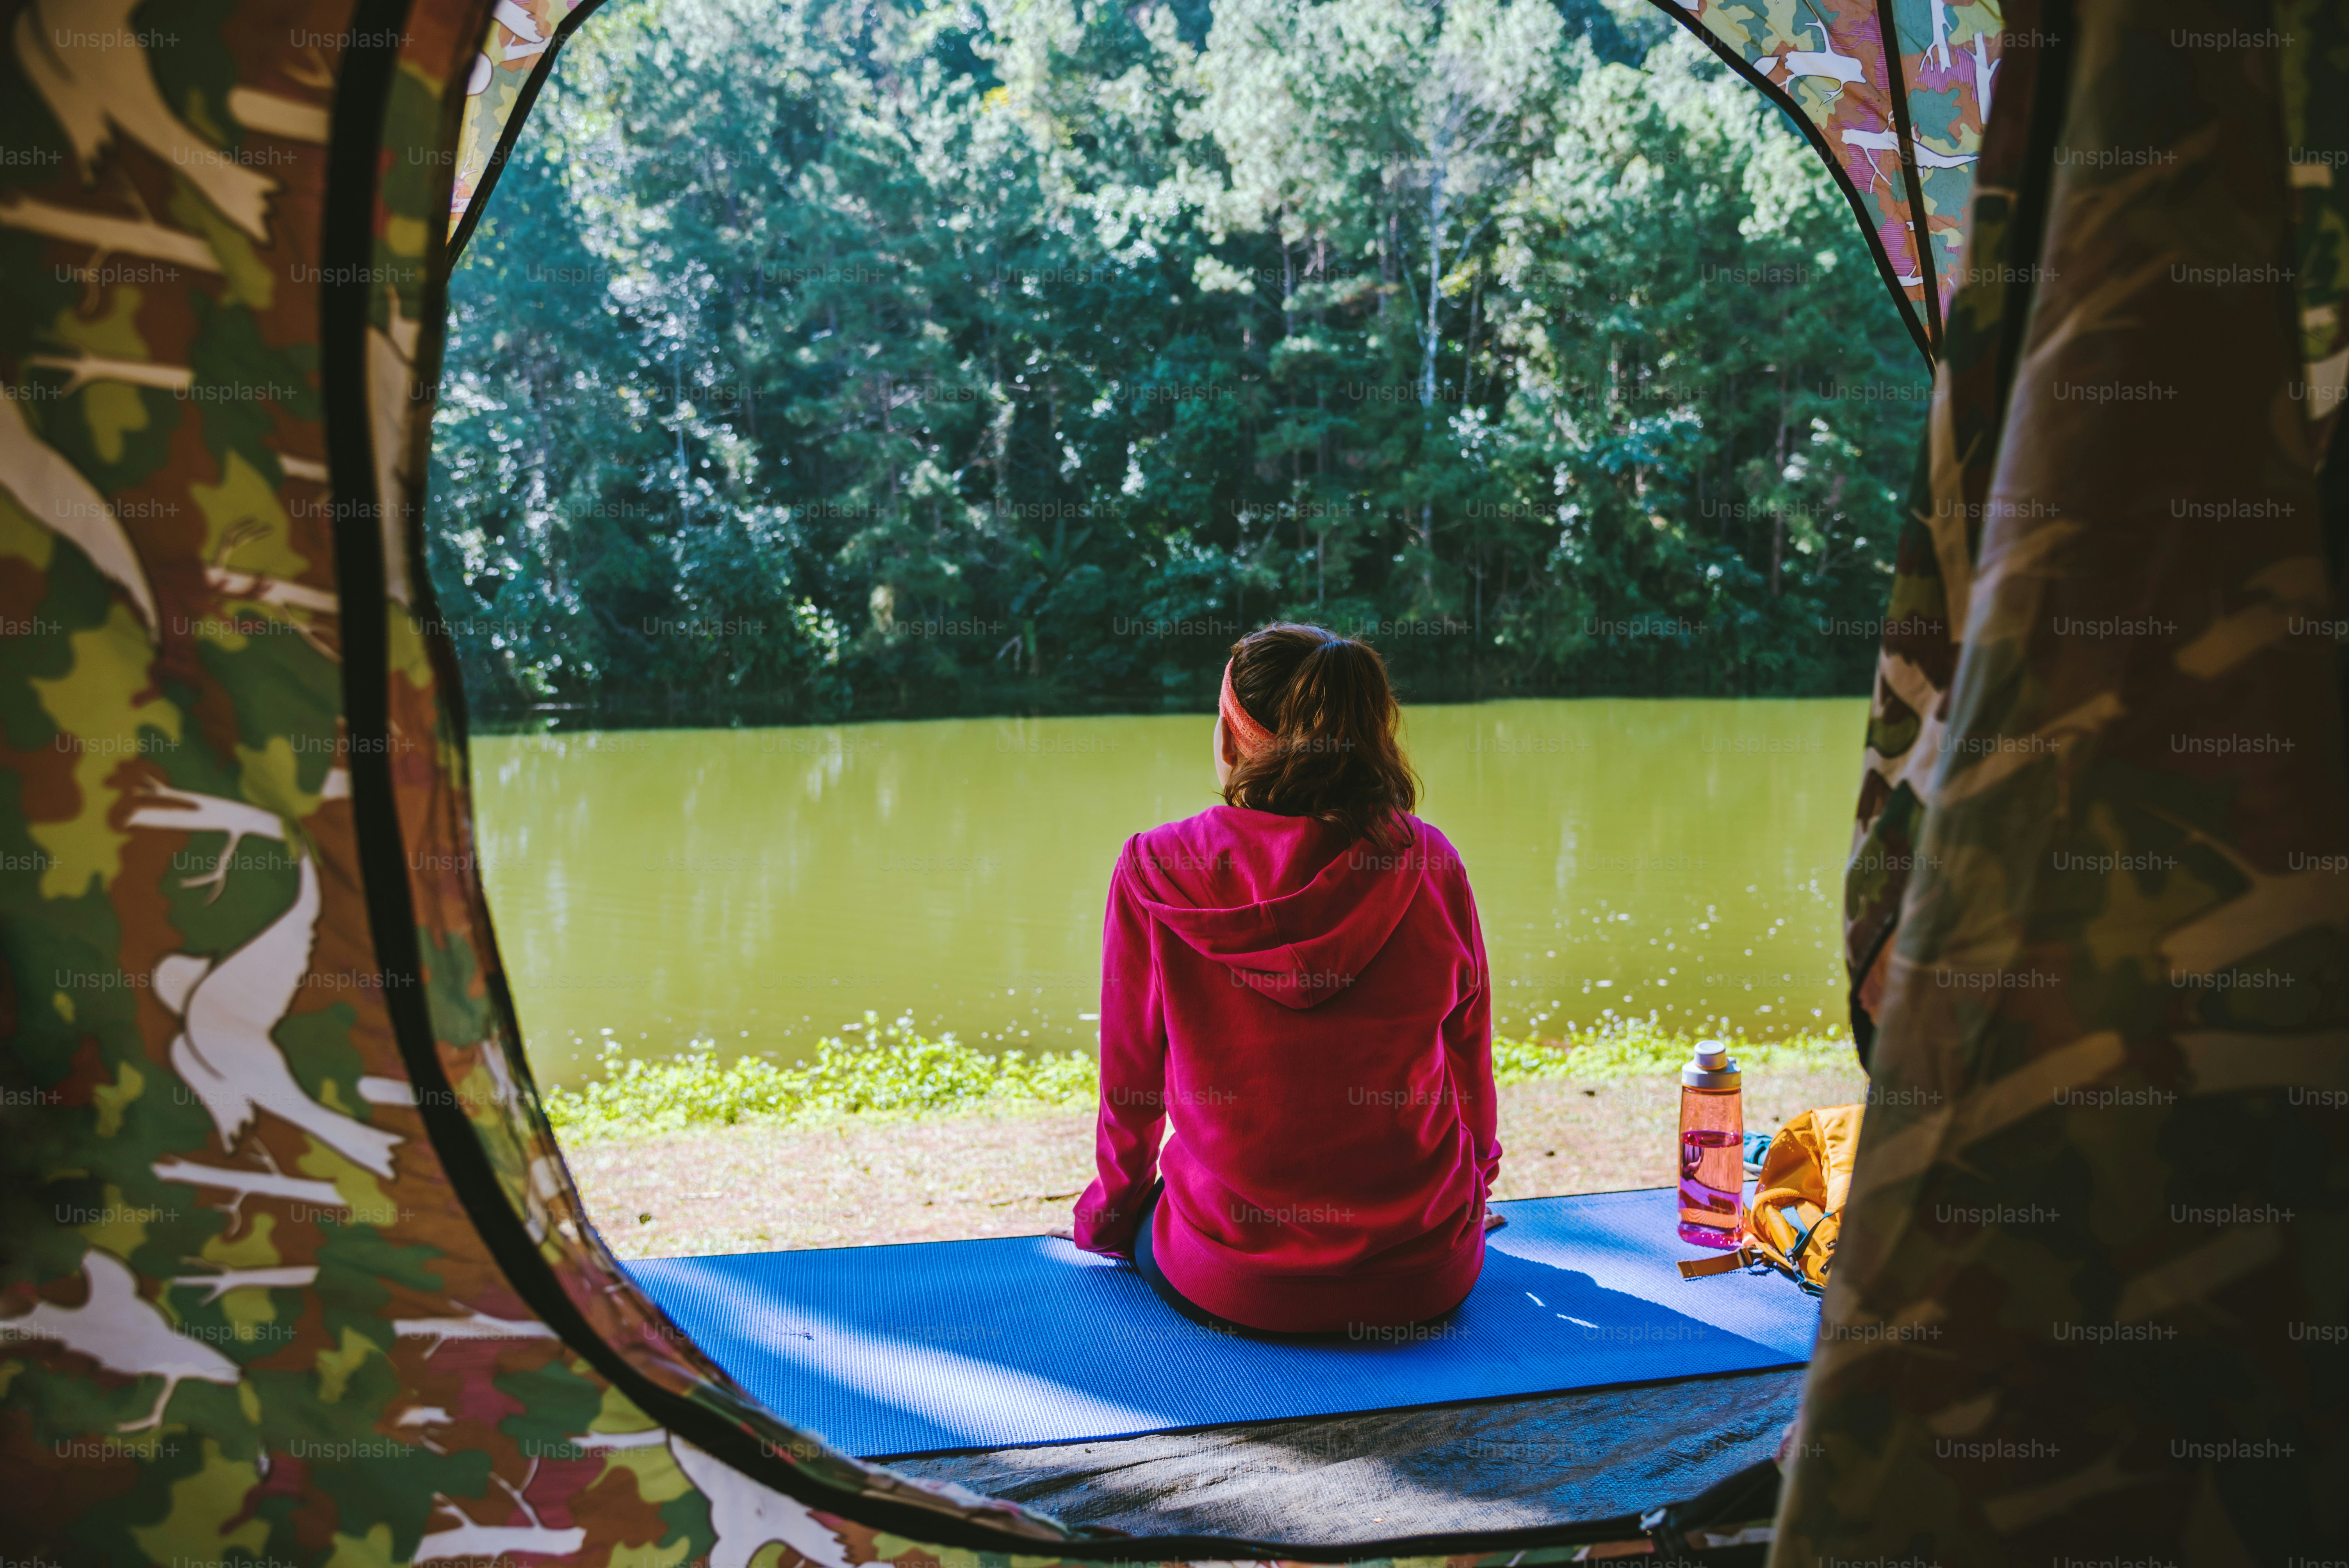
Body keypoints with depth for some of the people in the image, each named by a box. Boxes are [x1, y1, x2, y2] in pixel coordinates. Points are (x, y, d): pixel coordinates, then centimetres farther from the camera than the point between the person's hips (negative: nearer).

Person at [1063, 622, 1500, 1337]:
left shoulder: (1154, 871, -10)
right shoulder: (1429, 863, -6)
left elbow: (1130, 1083, 1)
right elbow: (1471, 1064, 7)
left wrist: (1108, 1218, 20)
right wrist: (1470, 1191, 27)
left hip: (1231, 1285, -2)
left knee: (1147, 1219, 32)